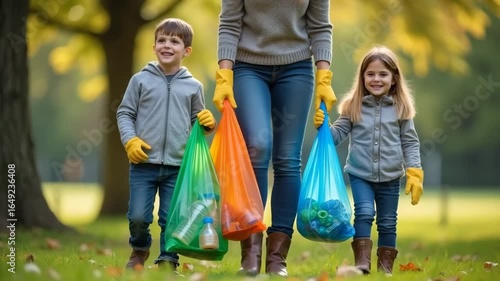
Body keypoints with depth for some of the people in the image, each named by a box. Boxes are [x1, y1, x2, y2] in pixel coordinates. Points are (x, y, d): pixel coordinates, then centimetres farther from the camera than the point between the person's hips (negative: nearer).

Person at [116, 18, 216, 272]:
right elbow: (125, 113, 7)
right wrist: (130, 140, -8)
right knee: (138, 216, -1)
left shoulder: (193, 86, 8)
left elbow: (196, 121, 17)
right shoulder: (141, 80, 4)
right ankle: (139, 250, 27)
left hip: (177, 166, 1)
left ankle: (167, 260, 18)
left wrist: (207, 123, -5)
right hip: (144, 163, -1)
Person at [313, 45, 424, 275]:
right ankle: (362, 261, -9)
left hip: (390, 177, 1)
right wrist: (323, 126, -17)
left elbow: (410, 143, 1)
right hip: (360, 174, -1)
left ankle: (386, 265, 19)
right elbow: (338, 134, 2)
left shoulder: (401, 108, -2)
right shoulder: (354, 106, -1)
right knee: (364, 213, -16)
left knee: (388, 222, 8)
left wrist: (414, 174, -6)